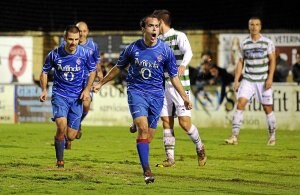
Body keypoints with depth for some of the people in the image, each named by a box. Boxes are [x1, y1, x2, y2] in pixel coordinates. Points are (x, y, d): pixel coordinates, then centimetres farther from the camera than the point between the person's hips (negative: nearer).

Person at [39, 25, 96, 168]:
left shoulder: (84, 54, -6)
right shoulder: (54, 54, -9)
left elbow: (92, 71, 11)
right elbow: (44, 71, 8)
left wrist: (87, 89, -1)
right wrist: (44, 90, -5)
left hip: (77, 97, 2)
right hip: (59, 95, -2)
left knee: (71, 136, 0)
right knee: (61, 125, -26)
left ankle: (61, 139, 40)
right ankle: (59, 161, -9)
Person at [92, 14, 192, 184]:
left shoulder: (165, 51, -2)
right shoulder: (133, 48, -2)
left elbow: (174, 77, 7)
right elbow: (119, 68, 15)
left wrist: (185, 97, 2)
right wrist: (101, 84, 20)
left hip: (156, 95, 2)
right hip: (136, 91, -2)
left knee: (149, 135, 2)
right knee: (143, 127, -20)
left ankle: (145, 166, 19)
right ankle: (146, 170, -24)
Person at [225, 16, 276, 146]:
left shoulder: (267, 42, -2)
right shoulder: (244, 43, 5)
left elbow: (272, 61, 0)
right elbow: (241, 62, 10)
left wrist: (270, 78, -11)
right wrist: (236, 80, 4)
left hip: (263, 80, -1)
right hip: (248, 80, 1)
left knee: (268, 108, 3)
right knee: (240, 103, -13)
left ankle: (272, 135, 22)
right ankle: (234, 136, -16)